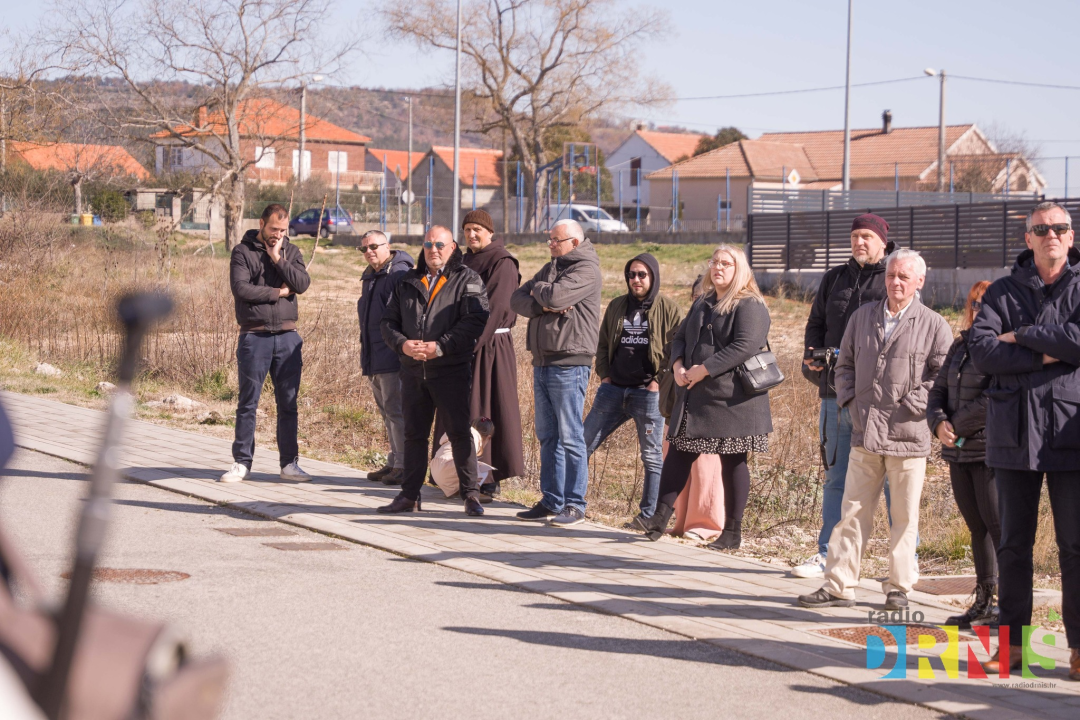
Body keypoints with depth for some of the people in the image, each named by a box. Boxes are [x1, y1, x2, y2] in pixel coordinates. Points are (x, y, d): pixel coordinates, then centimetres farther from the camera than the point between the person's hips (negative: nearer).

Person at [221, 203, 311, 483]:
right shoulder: (243, 251, 0)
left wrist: (277, 259, -9)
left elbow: (302, 283, -5)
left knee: (288, 404, 5)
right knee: (248, 403, 2)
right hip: (254, 337, -3)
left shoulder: (291, 252, 11)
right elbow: (240, 288, -14)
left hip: (287, 337, 3)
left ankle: (289, 463, 11)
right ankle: (242, 463, 8)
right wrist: (278, 293, -7)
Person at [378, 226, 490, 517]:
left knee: (459, 432, -6)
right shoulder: (408, 282, 15)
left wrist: (440, 347, -19)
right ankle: (409, 495, 16)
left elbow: (475, 321, -12)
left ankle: (471, 494, 0)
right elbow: (389, 321, 13)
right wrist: (402, 344, -8)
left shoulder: (467, 280, 0)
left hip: (452, 370, -5)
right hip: (413, 370, 5)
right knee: (413, 434, 10)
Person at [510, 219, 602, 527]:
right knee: (548, 436, 11)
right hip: (542, 363, 9)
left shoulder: (586, 270, -8)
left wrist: (538, 289, -1)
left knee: (570, 437, -6)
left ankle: (575, 505, -1)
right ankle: (551, 502, 16)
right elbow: (517, 299, 10)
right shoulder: (551, 268, 19)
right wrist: (544, 306, -9)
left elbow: (555, 296, -23)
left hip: (569, 365, -9)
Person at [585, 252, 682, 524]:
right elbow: (602, 344, 20)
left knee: (653, 457, 1)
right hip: (613, 389, 4)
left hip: (649, 392, -4)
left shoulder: (667, 308, -1)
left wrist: (661, 379, -10)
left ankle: (649, 516, 7)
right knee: (583, 444, 2)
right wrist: (604, 374, 7)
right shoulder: (617, 306, 13)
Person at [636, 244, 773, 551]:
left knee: (732, 461, -1)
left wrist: (703, 370, -20)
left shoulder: (750, 306, -8)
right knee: (678, 453, 2)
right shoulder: (702, 304, 18)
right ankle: (660, 518, 4)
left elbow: (744, 347, -20)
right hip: (695, 398, 7)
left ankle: (733, 531, 5)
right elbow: (681, 337, 17)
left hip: (732, 399, -7)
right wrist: (678, 366, -5)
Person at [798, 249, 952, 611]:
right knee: (853, 511, 4)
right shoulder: (863, 316, 12)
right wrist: (850, 400, 4)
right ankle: (838, 586, 7)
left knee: (904, 517, 5)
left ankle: (898, 587, 15)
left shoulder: (933, 325, -1)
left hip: (908, 435, -3)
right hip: (865, 433, 3)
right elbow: (845, 364, 19)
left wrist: (911, 404, -11)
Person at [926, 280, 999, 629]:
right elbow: (938, 391, 16)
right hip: (960, 453, 8)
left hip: (991, 453, -8)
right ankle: (983, 603, 21)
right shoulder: (961, 345, 15)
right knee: (977, 528, 13)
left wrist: (957, 426, -11)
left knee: (997, 527, -7)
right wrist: (939, 423, -4)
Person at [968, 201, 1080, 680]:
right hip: (1015, 432, 2)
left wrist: (1023, 336, -9)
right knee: (1013, 541, 7)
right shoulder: (1003, 293, 11)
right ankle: (1012, 641, 13)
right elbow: (980, 349, -4)